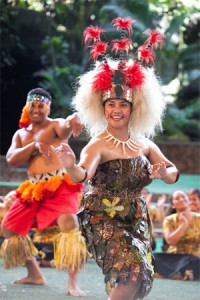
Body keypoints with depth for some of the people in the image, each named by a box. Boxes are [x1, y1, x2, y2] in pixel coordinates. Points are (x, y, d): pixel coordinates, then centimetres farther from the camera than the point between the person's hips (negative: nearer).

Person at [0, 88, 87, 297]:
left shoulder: (54, 125, -2)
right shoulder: (20, 134, 17)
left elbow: (64, 128, -28)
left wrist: (72, 120, -54)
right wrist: (34, 146, -12)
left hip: (59, 186, -7)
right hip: (34, 189, 7)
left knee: (68, 221, -33)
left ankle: (72, 283, -32)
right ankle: (35, 274, 28)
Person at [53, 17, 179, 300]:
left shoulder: (143, 143, 5)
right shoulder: (98, 145, -14)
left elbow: (173, 174, 8)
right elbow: (83, 175, -32)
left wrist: (164, 172, -16)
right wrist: (71, 165, -56)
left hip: (136, 219, 6)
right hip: (104, 219, -6)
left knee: (139, 277, 7)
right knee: (133, 269, -24)